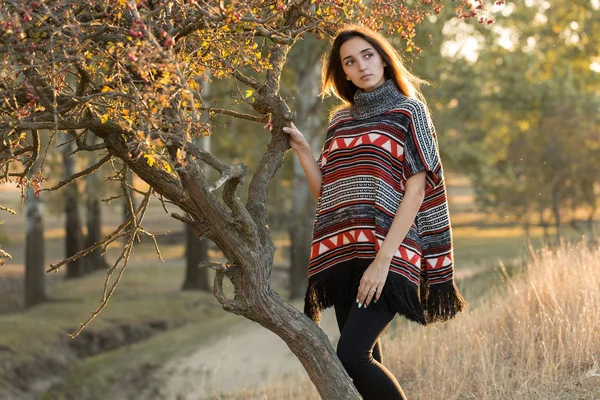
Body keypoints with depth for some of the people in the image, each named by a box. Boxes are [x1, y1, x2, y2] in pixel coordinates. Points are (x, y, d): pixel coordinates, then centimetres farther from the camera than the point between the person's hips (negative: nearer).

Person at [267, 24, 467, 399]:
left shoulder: (408, 111, 2)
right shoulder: (341, 121, 18)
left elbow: (416, 190, -7)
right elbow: (325, 191, 17)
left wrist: (384, 258, -16)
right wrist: (301, 147, 5)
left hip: (387, 254, -6)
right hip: (343, 255, 6)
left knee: (351, 355, -20)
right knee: (367, 362, 4)